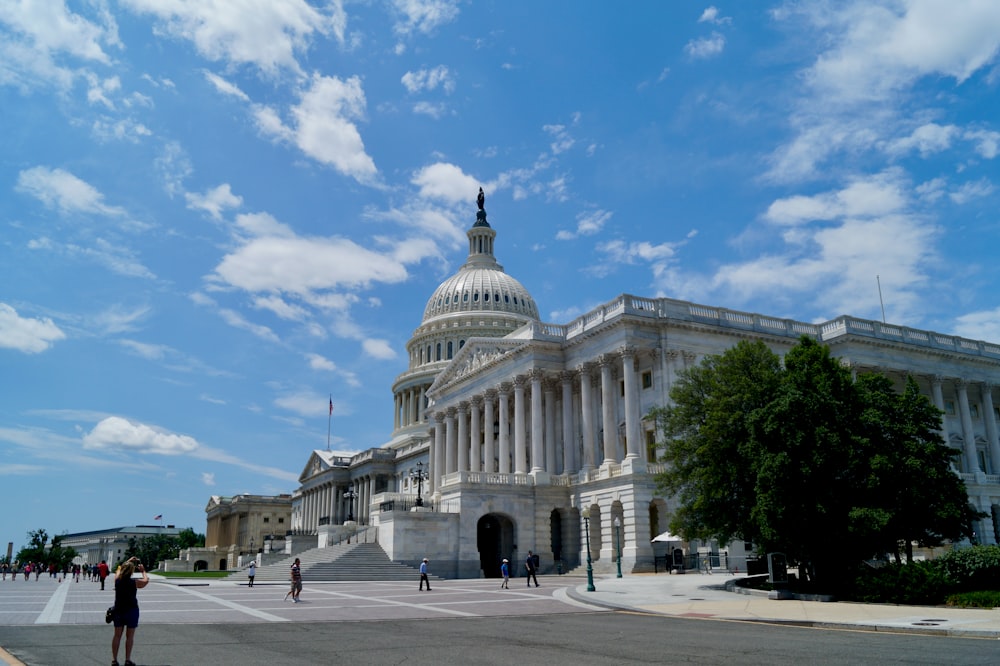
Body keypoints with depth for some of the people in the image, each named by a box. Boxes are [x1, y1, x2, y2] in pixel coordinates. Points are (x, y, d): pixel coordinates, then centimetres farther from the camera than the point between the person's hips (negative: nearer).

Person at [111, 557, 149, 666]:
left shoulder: (117, 580, -7)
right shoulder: (134, 583, -17)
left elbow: (119, 569, 15)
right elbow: (146, 580, 3)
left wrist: (128, 561, 24)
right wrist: (143, 571, 14)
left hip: (118, 610, 4)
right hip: (131, 611, -4)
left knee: (117, 635, 12)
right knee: (129, 636, 5)